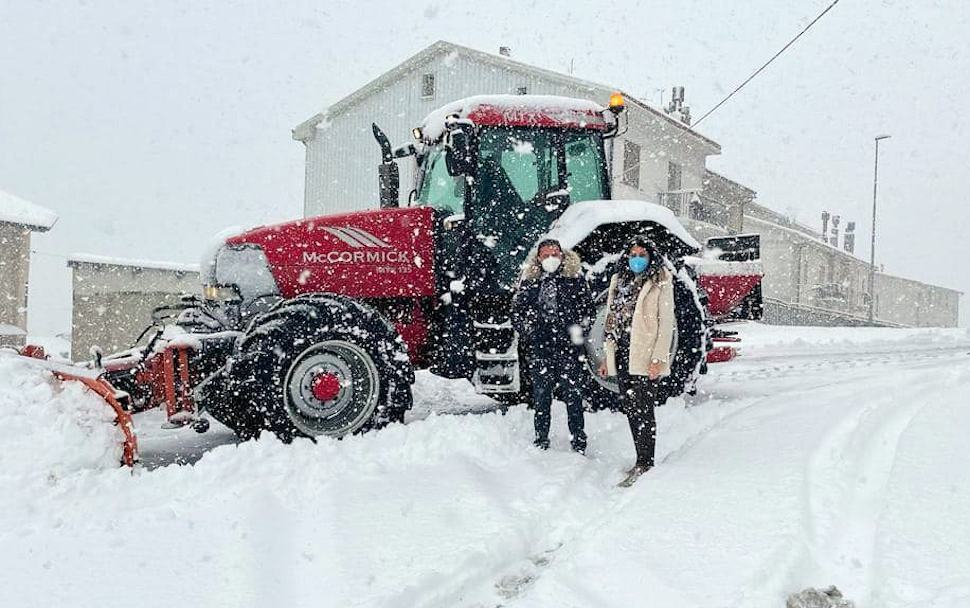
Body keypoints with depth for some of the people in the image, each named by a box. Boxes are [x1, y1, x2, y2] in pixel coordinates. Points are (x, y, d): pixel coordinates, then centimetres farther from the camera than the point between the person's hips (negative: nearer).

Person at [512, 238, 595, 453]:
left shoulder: (575, 278, 6)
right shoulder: (529, 281, 9)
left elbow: (589, 309, 9)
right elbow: (516, 311, 14)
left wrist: (580, 331, -3)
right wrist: (527, 334, 2)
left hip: (570, 347, -1)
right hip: (540, 348, 1)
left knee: (573, 394, 1)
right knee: (541, 395, 7)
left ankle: (578, 441, 10)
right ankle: (541, 439, 17)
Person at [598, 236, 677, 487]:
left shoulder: (660, 283, -1)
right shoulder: (619, 281, 16)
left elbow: (666, 323, -7)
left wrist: (659, 358, -16)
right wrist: (607, 357, 14)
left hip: (645, 358, -6)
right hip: (622, 357, 6)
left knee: (643, 411, -8)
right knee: (631, 410, 9)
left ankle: (644, 464, -1)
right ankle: (642, 462, 19)